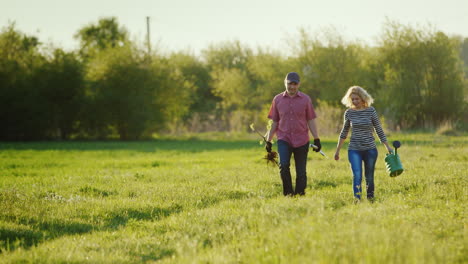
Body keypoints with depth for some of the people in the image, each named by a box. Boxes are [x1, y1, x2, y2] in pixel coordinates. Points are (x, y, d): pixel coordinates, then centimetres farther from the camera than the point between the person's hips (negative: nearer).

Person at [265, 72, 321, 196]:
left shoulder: (305, 99, 3)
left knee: (301, 172, 3)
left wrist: (316, 139, 2)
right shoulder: (277, 100, 5)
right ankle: (288, 193, -7)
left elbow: (311, 121, 6)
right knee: (283, 165, -19)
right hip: (284, 139, 0)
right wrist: (268, 141, 8)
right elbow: (274, 122, 10)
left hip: (301, 140, 0)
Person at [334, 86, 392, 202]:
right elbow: (344, 132, 14)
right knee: (357, 176, -16)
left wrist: (387, 147, 0)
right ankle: (357, 200, -21)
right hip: (354, 150, 0)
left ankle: (370, 200, 23)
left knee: (369, 177, 8)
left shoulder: (371, 111, -3)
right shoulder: (349, 112, 3)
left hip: (370, 149, 0)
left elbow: (379, 130, 2)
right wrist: (337, 150, 17)